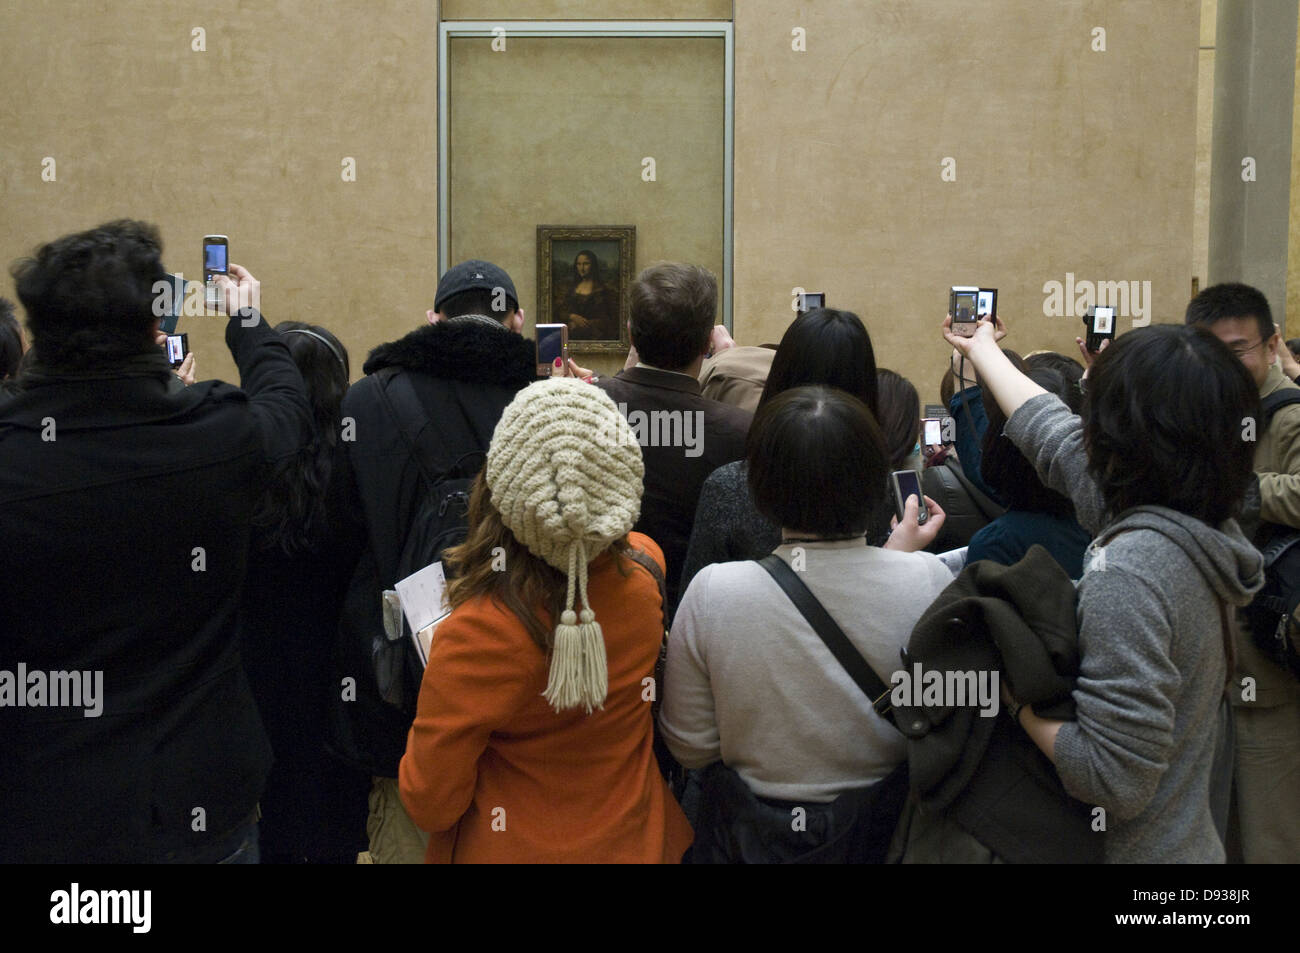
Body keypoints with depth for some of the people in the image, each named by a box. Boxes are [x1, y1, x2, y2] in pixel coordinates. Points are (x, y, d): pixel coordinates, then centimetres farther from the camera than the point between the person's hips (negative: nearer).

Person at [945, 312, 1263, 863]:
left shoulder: (1127, 569, -28)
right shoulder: (1210, 525, -4)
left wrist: (1017, 699, -15)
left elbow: (1116, 779, -29)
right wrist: (981, 348, 24)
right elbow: (1056, 436, 12)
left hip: (1143, 851, -7)